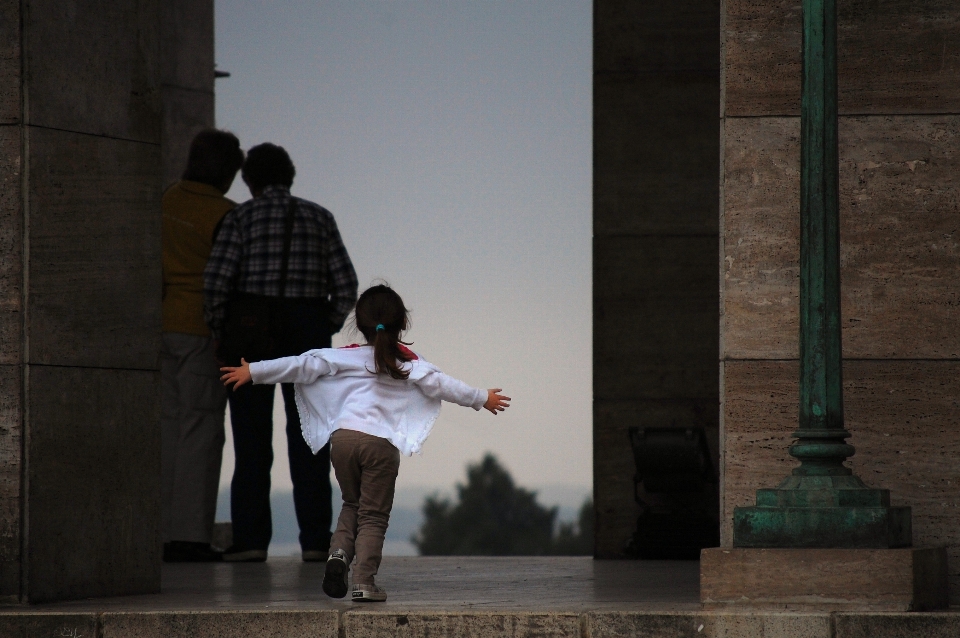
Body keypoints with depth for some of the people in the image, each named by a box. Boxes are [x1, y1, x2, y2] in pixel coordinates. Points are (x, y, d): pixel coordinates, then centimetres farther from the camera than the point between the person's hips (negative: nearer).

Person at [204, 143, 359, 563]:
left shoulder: (242, 217, -1)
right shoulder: (318, 218, 7)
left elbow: (216, 280, -12)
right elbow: (345, 285, -1)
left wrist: (220, 334, -2)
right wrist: (324, 332, 8)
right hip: (307, 330, 2)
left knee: (252, 438, 1)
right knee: (308, 438, 4)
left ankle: (251, 539, -6)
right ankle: (315, 539, -2)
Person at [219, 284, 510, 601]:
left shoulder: (346, 357, 12)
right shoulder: (409, 363, 10)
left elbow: (303, 366, 10)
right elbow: (440, 385, 12)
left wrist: (253, 371, 16)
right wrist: (482, 398, 24)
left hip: (344, 436, 2)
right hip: (382, 443, -2)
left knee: (352, 504, 22)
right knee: (373, 515, 4)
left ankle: (339, 552, -2)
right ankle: (364, 581, -6)